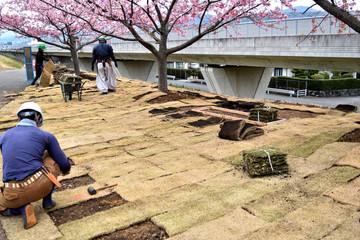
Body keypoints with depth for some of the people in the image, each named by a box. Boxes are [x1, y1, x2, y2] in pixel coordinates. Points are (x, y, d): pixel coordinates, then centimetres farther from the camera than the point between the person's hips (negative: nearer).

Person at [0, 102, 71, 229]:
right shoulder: (47, 136, 5)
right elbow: (64, 165, 8)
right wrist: (66, 169, 34)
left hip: (14, 194, 2)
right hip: (40, 187, -2)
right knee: (52, 156, 27)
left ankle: (22, 208, 4)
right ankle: (47, 200, 25)